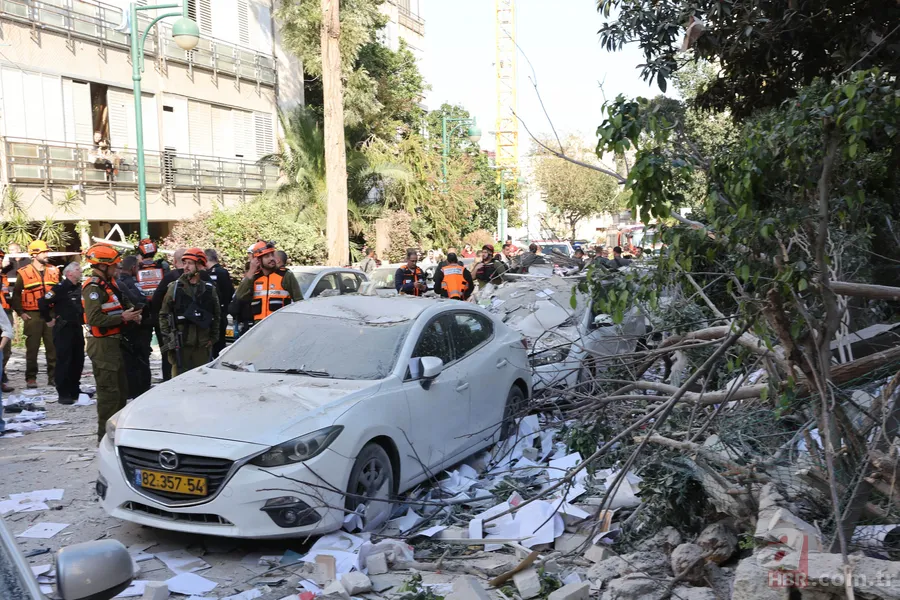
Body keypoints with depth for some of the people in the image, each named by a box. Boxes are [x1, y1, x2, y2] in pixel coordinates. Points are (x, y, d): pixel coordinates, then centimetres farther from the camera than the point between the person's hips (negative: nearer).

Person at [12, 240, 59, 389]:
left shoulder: (54, 271, 8)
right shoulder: (24, 273, -2)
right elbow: (16, 294, 3)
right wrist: (20, 313, -3)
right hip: (33, 315, -3)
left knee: (53, 347, 4)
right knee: (32, 347, 2)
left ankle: (54, 376, 12)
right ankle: (31, 378, 9)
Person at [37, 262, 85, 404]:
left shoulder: (79, 288, 10)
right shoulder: (61, 288, -13)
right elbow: (43, 303, -19)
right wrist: (48, 320, -10)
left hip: (77, 328, 8)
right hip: (63, 329, -7)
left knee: (78, 361, 11)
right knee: (64, 361, -5)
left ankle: (74, 391, 22)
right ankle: (63, 394, -1)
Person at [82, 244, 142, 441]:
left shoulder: (109, 283, 12)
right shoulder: (93, 287, -17)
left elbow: (123, 302, 25)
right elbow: (94, 318, -27)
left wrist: (132, 312, 4)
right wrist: (122, 317, -23)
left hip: (114, 342, 10)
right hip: (102, 344, -10)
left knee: (121, 389, 19)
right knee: (109, 391, -6)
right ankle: (105, 436, 2)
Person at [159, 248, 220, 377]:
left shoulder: (209, 289, 8)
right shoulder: (175, 287, 5)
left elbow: (216, 316, 14)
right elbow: (163, 314, 7)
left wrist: (213, 338, 7)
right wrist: (167, 339, 0)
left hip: (203, 345, 1)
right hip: (180, 344, -1)